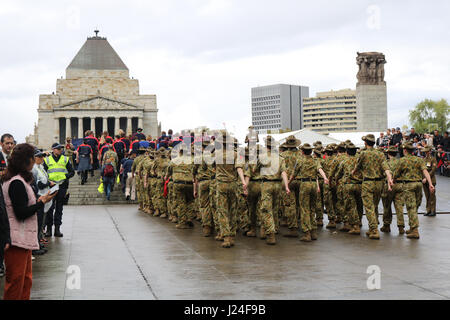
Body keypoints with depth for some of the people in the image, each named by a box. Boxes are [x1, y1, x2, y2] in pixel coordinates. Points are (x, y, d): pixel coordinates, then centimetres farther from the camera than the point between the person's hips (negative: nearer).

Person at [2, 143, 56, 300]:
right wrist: (42, 202, -12)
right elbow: (21, 213, -20)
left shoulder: (18, 180, 15)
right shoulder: (17, 183, -17)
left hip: (24, 239, 11)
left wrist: (38, 200, 11)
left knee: (26, 280, 15)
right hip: (17, 240, -11)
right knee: (16, 281, -4)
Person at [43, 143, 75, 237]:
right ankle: (49, 228, 2)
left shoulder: (65, 159, 10)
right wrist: (48, 180, -9)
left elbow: (72, 172, 11)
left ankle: (57, 228, 11)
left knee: (59, 208, 6)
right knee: (50, 207, -4)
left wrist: (66, 176, -7)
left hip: (62, 186, 1)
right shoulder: (47, 160, 7)